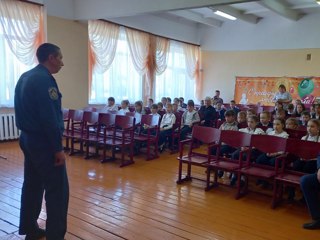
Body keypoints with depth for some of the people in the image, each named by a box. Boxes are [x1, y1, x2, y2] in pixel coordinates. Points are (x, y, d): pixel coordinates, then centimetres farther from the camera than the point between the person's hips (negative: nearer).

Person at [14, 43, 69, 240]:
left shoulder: (25, 77, 13)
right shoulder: (44, 79, -18)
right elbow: (50, 118, -23)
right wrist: (58, 148, -18)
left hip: (28, 138, 10)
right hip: (43, 142, -10)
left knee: (32, 185, 16)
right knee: (57, 189, -3)